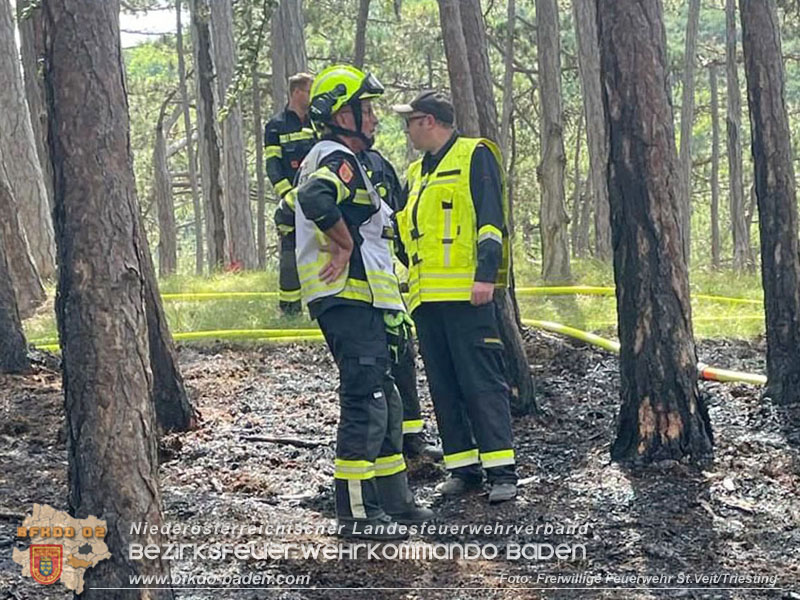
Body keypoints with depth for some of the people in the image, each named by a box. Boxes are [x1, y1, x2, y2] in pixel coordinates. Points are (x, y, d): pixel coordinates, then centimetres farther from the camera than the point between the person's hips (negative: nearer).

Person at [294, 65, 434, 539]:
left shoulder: (333, 160, 22)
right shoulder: (338, 159, -12)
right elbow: (315, 199, -33)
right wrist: (345, 245, -21)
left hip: (358, 303, 11)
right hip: (350, 299, -11)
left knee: (384, 404, 16)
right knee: (365, 403, -10)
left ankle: (394, 500, 25)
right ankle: (357, 513, -7)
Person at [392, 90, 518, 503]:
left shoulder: (474, 156, 0)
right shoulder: (417, 174, 23)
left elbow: (491, 219, -9)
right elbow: (397, 228, 31)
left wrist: (486, 275, -17)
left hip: (466, 293, -8)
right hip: (426, 297, 8)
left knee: (482, 382, -9)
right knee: (444, 388, 7)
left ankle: (502, 472, -8)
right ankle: (463, 468, 13)